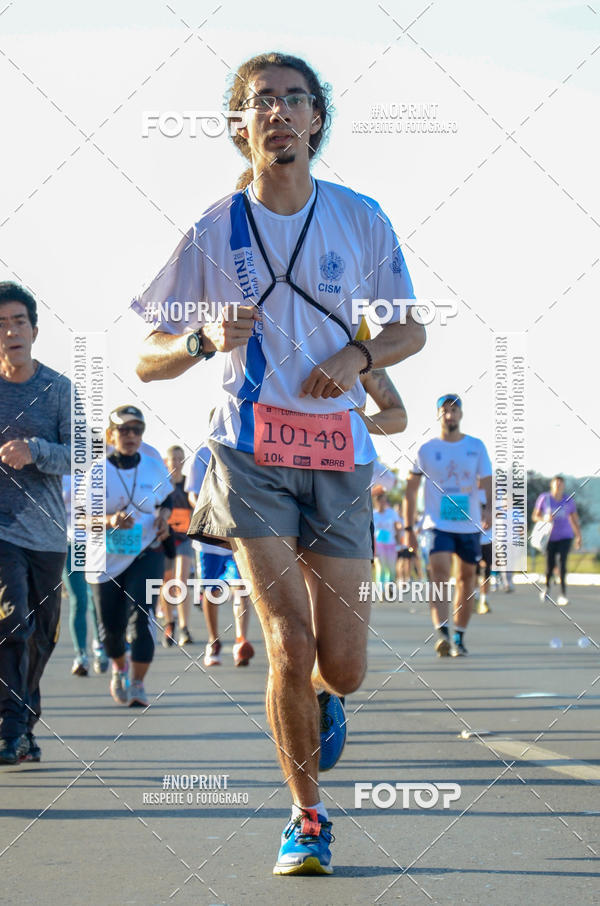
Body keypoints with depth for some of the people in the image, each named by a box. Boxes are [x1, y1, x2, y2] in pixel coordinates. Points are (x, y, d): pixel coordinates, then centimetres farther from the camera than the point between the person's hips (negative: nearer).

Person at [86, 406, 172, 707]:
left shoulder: (155, 467, 1)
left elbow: (166, 499, 19)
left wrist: (163, 517, -4)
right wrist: (110, 520, -28)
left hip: (146, 553, 0)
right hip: (106, 557, 0)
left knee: (141, 615, -19)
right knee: (110, 627, 6)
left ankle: (138, 683, -11)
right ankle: (119, 667, 39)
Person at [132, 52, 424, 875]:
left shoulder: (360, 218, 4)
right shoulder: (214, 230, 1)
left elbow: (411, 330, 13)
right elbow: (147, 361, 4)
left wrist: (356, 357, -8)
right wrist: (206, 339, -17)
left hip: (340, 450, 2)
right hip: (251, 451, -1)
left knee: (342, 666, 0)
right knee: (290, 646, -13)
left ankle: (322, 702, 40)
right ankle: (307, 818, 8)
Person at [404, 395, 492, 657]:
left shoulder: (476, 446, 5)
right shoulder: (426, 450, 3)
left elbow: (486, 483, 0)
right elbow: (411, 489, 8)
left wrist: (488, 508, -21)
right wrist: (409, 528, 4)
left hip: (469, 525, 2)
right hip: (438, 524, -2)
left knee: (466, 578, 9)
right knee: (439, 573, -21)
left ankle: (459, 637, 23)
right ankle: (442, 635, -32)